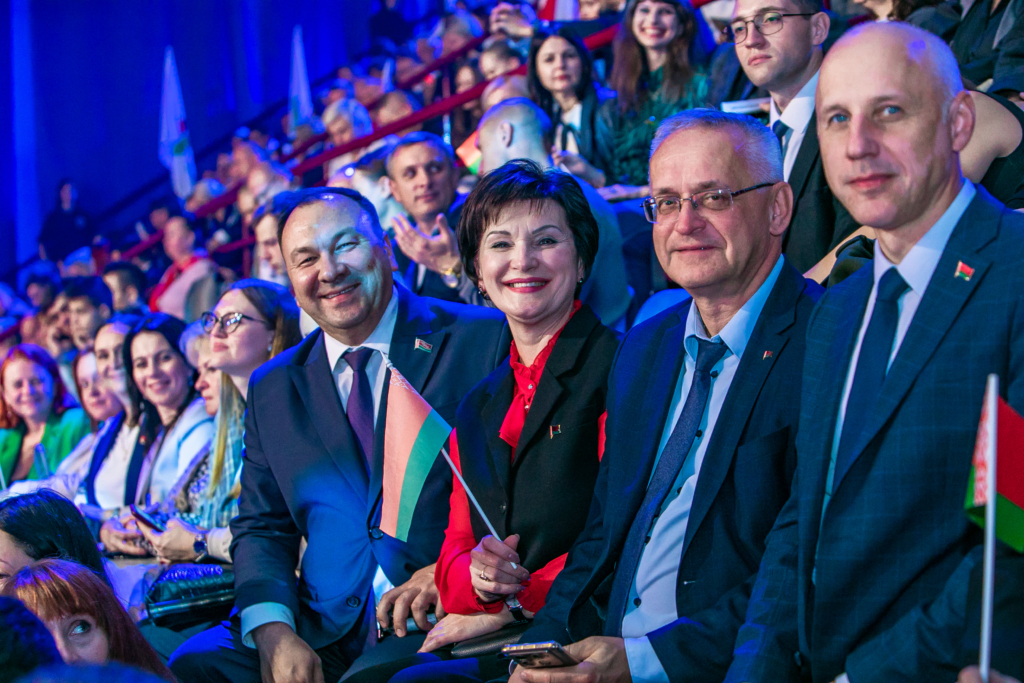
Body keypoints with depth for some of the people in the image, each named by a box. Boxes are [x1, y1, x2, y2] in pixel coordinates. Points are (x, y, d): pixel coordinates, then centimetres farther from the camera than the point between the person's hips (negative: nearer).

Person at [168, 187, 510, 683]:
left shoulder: (481, 341, 2)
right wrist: (273, 632, -5)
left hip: (443, 625, -5)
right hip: (320, 634, 5)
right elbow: (261, 529, 15)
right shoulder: (272, 390, 17)